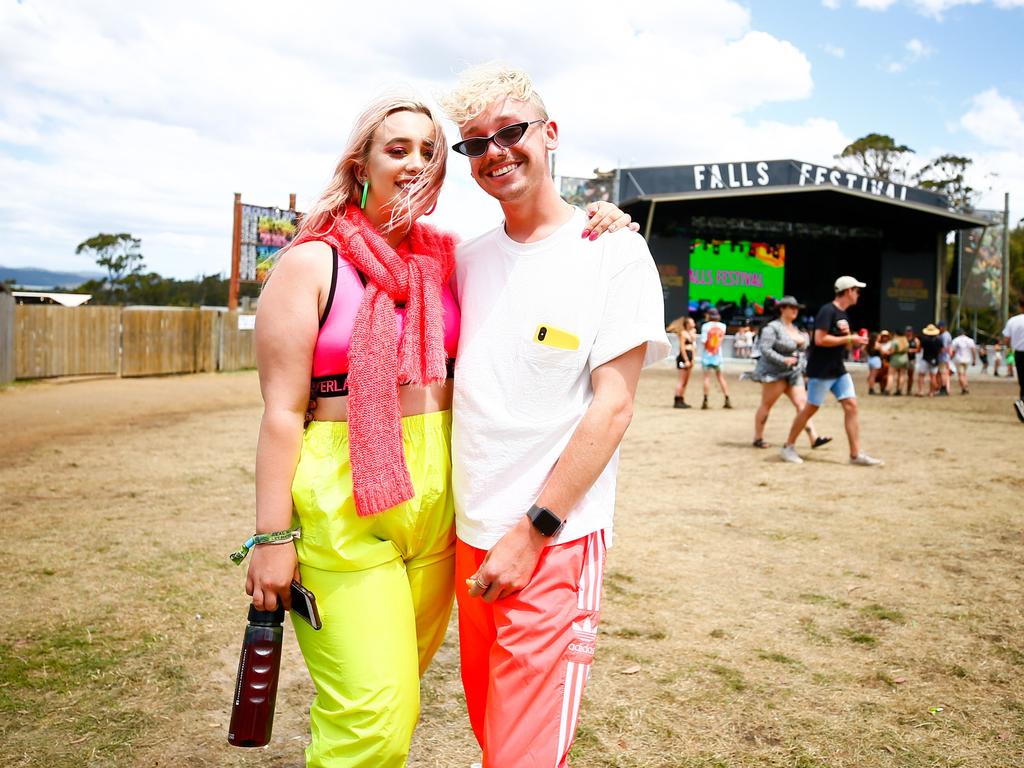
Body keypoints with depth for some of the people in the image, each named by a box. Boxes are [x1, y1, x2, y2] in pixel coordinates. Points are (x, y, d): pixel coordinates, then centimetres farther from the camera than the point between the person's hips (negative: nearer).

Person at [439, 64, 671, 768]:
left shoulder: (612, 251, -7)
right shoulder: (468, 259, 10)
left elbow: (612, 406, -12)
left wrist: (533, 530, -15)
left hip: (555, 542, -6)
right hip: (471, 531, 6)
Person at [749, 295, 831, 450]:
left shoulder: (795, 329, 14)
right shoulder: (772, 328, -12)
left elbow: (802, 348, 25)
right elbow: (764, 349, -20)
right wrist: (783, 360, -23)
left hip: (794, 373, 8)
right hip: (775, 372, -8)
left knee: (802, 403, -3)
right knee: (766, 404, -1)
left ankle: (814, 438, -9)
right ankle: (758, 438, 9)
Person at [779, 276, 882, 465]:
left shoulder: (844, 314, 13)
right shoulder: (828, 311, -15)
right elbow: (820, 339, -24)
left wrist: (853, 340, -1)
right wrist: (848, 339, -19)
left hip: (839, 370, 9)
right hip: (821, 371, -8)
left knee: (851, 405, -1)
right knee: (811, 408, 0)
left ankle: (856, 454, 0)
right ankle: (788, 446, 15)